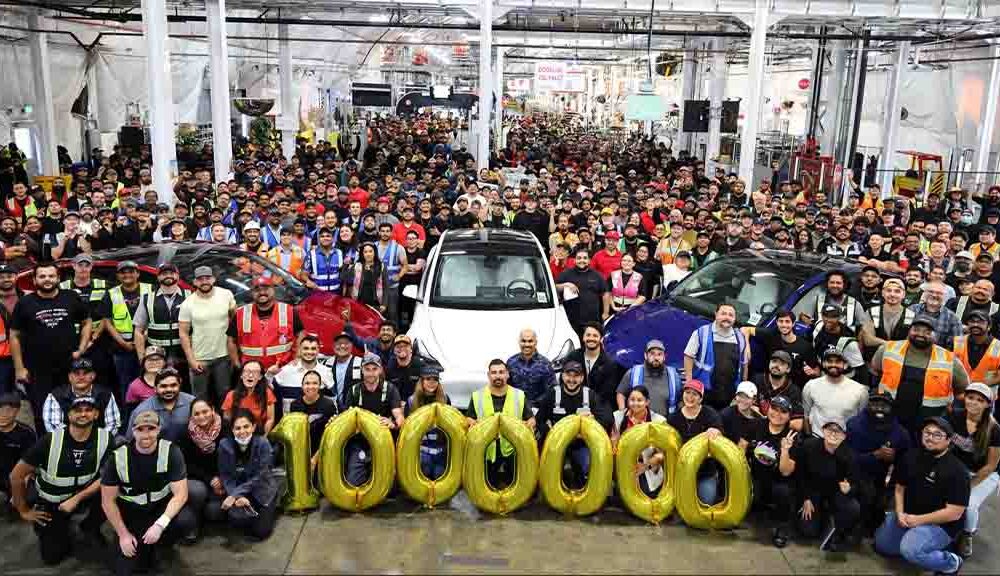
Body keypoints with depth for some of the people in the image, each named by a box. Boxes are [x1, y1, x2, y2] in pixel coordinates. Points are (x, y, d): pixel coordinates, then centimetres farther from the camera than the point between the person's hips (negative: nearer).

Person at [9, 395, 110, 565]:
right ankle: (61, 527, 28)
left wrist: (76, 499, -24)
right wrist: (24, 511, -6)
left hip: (83, 494, 1)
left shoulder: (105, 438, -20)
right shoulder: (51, 440, -23)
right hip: (50, 503, -1)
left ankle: (90, 527, 2)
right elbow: (16, 475, -14)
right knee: (52, 556, -4)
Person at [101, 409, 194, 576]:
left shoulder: (171, 451, -16)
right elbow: (108, 501, -5)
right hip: (131, 510, 0)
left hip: (162, 505, 0)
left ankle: (151, 545, 0)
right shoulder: (118, 457, -13)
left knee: (186, 521, -32)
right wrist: (123, 534, -11)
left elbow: (180, 493, -19)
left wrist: (160, 524, -31)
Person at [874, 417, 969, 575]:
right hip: (907, 515, 7)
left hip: (940, 524, -7)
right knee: (881, 545, 10)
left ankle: (951, 563, -3)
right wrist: (899, 513, -9)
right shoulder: (911, 457, 1)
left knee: (910, 550, -31)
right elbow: (899, 488, 9)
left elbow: (954, 513, -21)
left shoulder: (956, 470, -19)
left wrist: (918, 520, -20)